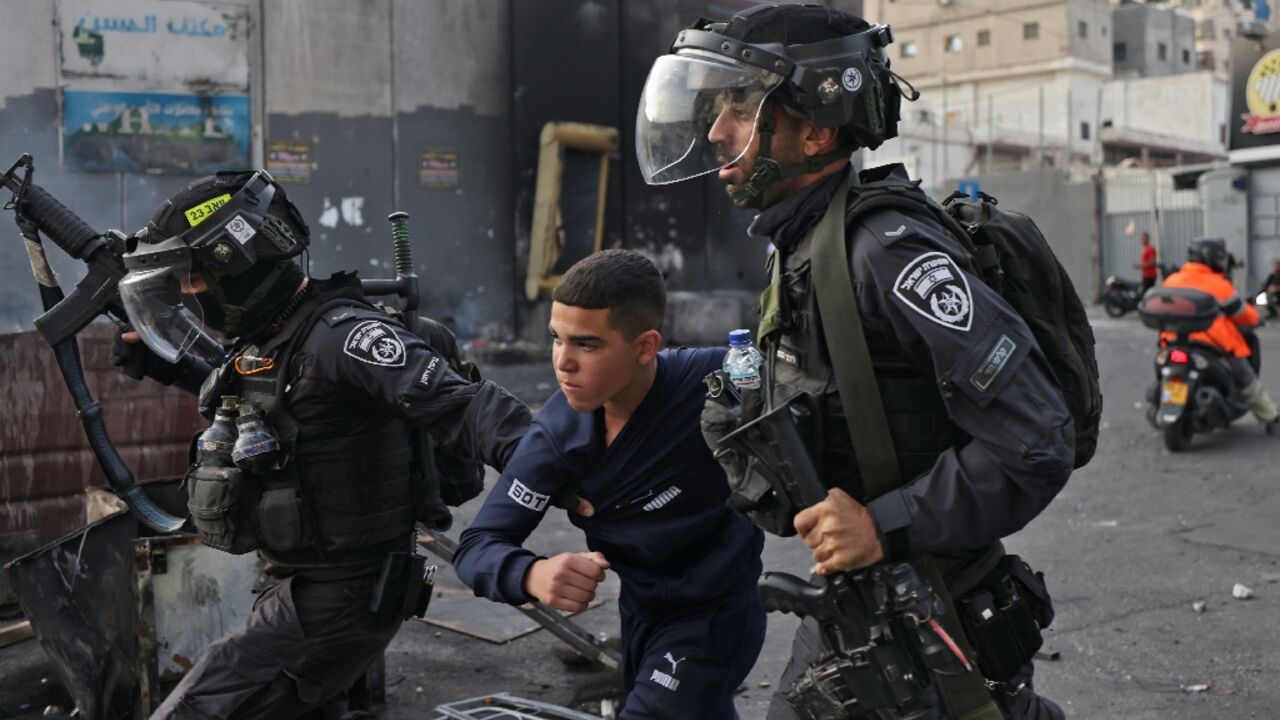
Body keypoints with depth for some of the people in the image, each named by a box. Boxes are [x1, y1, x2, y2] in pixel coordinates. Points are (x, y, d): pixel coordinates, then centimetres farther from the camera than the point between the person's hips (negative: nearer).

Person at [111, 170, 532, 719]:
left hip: (336, 599, -10)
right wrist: (161, 360, 21)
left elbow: (458, 406, -33)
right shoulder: (263, 341, 7)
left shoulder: (339, 334, -22)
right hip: (305, 586, 10)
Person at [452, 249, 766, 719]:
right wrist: (534, 575, -38)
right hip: (640, 613, 5)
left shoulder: (716, 386, -28)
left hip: (714, 615, -5)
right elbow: (477, 546, -16)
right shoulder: (559, 432, -17)